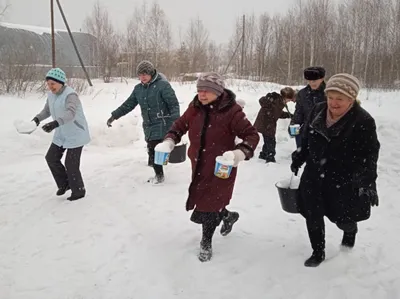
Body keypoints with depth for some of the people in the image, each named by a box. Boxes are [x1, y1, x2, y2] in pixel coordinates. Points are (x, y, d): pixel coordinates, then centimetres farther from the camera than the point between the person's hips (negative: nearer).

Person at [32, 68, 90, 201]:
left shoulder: (70, 95, -25)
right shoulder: (51, 95, 2)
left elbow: (71, 113, -40)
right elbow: (47, 110, 14)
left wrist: (55, 123, -55)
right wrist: (37, 118, -7)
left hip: (76, 135, -9)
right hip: (61, 134, 9)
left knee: (71, 164, -5)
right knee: (51, 157, 11)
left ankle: (79, 191, 15)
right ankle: (64, 183, 30)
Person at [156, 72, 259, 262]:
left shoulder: (231, 111, -19)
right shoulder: (195, 107, -3)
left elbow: (252, 135, -17)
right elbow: (180, 125, 10)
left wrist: (240, 153, -35)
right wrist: (169, 142, -8)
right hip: (199, 165, 6)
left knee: (209, 204, -1)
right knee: (202, 201, 19)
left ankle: (206, 243, 25)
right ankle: (228, 216, 50)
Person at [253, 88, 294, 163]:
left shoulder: (280, 101, 8)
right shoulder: (275, 99, -22)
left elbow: (278, 113, 17)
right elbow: (262, 100, -30)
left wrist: (288, 115, 7)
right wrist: (268, 111, -28)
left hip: (270, 124, 10)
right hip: (265, 124, -10)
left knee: (268, 140, 22)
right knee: (270, 141, -4)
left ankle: (263, 155, 37)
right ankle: (270, 158, 3)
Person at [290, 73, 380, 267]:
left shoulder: (363, 122, -18)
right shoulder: (318, 111, -3)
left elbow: (370, 156, -16)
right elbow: (306, 139, 11)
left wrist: (368, 183, -23)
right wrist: (299, 158, 13)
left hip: (343, 181, -4)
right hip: (313, 176, 4)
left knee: (342, 218, 10)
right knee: (312, 216, 7)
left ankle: (350, 231, 49)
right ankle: (318, 253, 29)